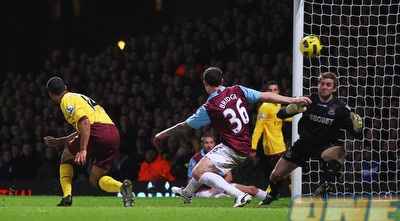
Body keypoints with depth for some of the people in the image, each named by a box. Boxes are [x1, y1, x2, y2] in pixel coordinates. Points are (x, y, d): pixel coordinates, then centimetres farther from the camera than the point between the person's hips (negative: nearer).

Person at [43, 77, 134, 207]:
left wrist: (83, 150, -20)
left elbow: (85, 122, -14)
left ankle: (67, 196, 3)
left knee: (66, 158, 18)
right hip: (114, 134, 8)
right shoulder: (79, 97, 33)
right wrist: (59, 141, 44)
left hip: (97, 132, -8)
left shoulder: (67, 100, 3)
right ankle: (122, 187, -18)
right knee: (95, 180, 12)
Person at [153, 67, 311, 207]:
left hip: (231, 149, -9)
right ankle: (187, 192, 49)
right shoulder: (237, 91, -2)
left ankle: (239, 195, -30)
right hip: (244, 148, 9)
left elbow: (184, 126, -6)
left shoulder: (208, 109, -15)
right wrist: (293, 100, 3)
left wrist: (162, 135, 9)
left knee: (199, 172, -18)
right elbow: (266, 96, -2)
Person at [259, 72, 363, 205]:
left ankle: (325, 186, -26)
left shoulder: (340, 108, -10)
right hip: (304, 143, 2)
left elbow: (354, 133, -10)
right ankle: (272, 194, 38)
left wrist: (357, 128, -35)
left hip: (325, 146, -2)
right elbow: (280, 114, -7)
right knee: (276, 174, 3)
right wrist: (292, 108, -30)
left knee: (340, 153, -37)